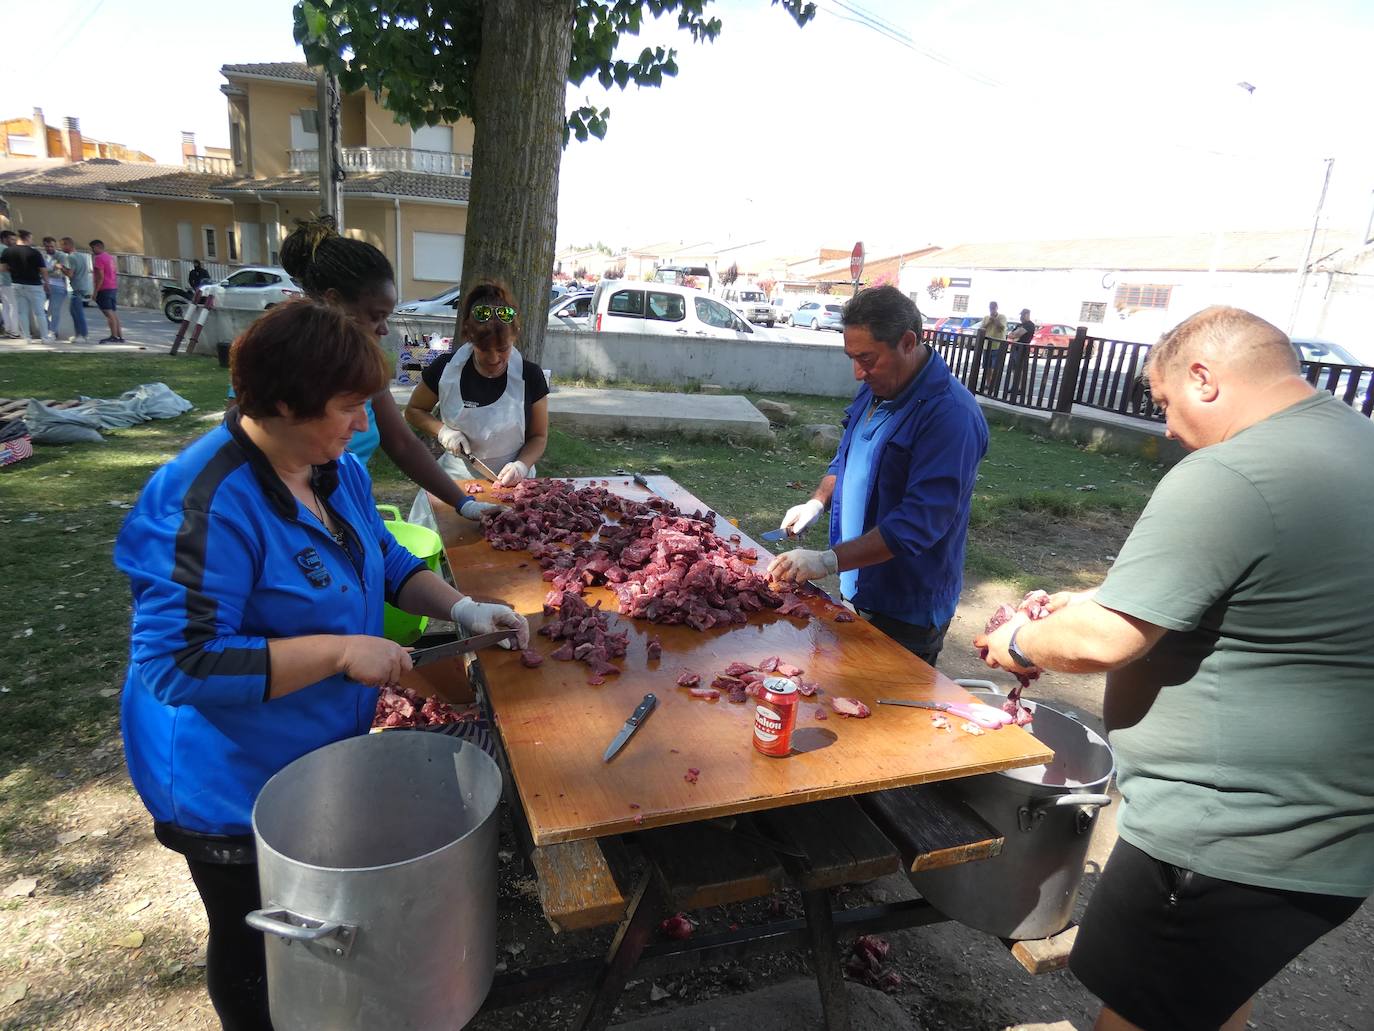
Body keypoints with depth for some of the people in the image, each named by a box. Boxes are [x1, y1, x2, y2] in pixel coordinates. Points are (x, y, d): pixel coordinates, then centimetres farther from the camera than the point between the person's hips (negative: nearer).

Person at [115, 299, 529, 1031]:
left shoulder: (335, 468, -4)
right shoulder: (207, 506, -32)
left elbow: (383, 561, 7)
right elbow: (180, 663, -33)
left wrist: (463, 609, -8)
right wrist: (340, 650, -34)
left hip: (327, 756, 8)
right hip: (235, 785, -8)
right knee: (255, 945, 20)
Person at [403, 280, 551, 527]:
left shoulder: (529, 376, -4)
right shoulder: (445, 369, -4)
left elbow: (539, 437, 5)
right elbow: (413, 411, 12)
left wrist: (521, 465, -14)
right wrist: (442, 430, -7)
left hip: (509, 484, 0)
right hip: (454, 479, 1)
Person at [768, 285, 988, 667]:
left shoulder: (950, 415, -26)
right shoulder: (875, 389, 3)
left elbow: (918, 522, -31)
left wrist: (829, 561, -34)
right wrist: (818, 501, 1)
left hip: (908, 613, -8)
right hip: (858, 591, 8)